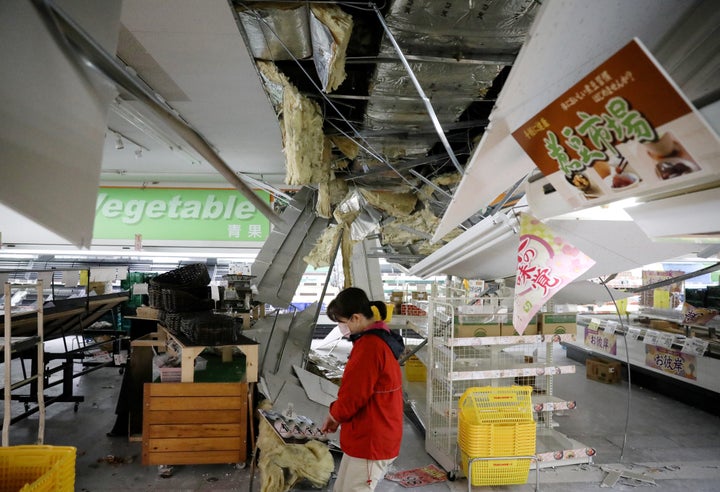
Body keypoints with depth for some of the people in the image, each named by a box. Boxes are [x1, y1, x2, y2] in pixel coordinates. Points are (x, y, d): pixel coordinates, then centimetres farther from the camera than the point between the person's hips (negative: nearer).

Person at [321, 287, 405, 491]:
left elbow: (355, 393, -22)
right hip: (371, 436, 10)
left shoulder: (369, 346, -25)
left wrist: (335, 414, -2)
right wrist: (339, 414, 9)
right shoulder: (380, 339, 8)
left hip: (370, 440, -10)